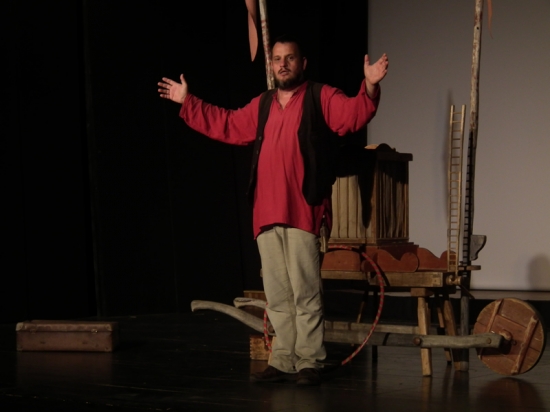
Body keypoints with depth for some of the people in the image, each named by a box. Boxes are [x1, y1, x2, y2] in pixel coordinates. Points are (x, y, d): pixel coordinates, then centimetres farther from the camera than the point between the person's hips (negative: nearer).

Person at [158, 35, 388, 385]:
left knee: (305, 291, -7)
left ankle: (309, 363, -1)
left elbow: (355, 115, -14)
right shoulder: (262, 105, 20)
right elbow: (225, 125, 31)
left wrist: (370, 87, -32)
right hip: (267, 213, 6)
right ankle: (284, 362, 16)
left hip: (303, 212, -6)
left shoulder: (322, 98, 2)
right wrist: (188, 103, 32)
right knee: (277, 295, 9)